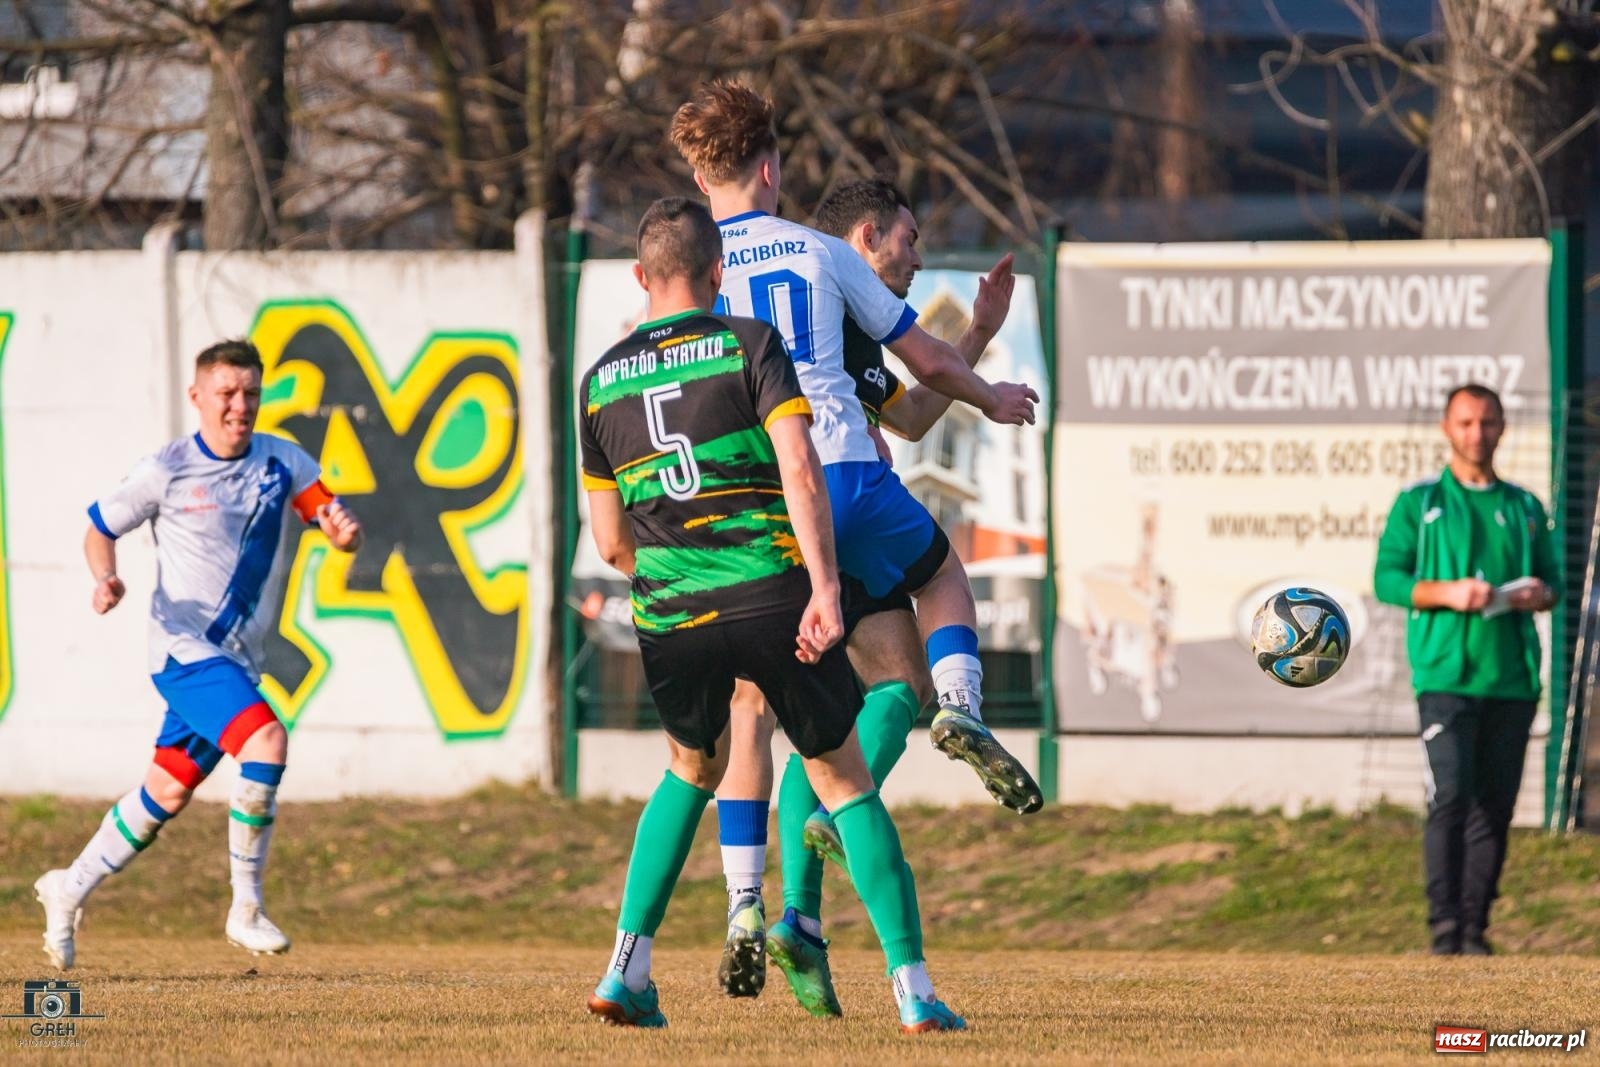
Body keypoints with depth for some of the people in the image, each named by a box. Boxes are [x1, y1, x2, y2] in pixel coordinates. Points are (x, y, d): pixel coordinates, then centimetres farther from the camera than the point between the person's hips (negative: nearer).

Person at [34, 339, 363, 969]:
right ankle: (245, 909, -18)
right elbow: (100, 528, 5)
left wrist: (343, 531, -27)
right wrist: (106, 577, -16)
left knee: (168, 794, 14)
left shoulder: (285, 464, 3)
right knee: (266, 741, -26)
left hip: (239, 658, 5)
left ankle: (71, 889, 34)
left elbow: (338, 526, -3)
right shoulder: (167, 471, -6)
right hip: (185, 646, -5)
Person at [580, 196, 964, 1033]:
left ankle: (626, 970, 17)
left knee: (692, 769, 28)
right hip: (772, 596, -3)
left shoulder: (600, 382, 12)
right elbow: (799, 470, -14)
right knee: (843, 779, 9)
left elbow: (610, 542, 16)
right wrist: (826, 588, -18)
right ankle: (913, 988, 2)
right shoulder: (750, 346, 1)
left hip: (669, 618, 3)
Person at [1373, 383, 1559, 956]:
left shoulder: (1525, 507, 16)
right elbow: (1387, 578, 1)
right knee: (1450, 795, -16)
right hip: (1446, 674, -4)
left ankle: (1475, 926, 7)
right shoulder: (1420, 502, 6)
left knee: (1495, 803, 3)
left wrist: (1540, 594, -5)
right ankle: (1444, 926, -18)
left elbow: (1552, 579, 19)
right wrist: (1448, 593, -14)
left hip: (1511, 676, 4)